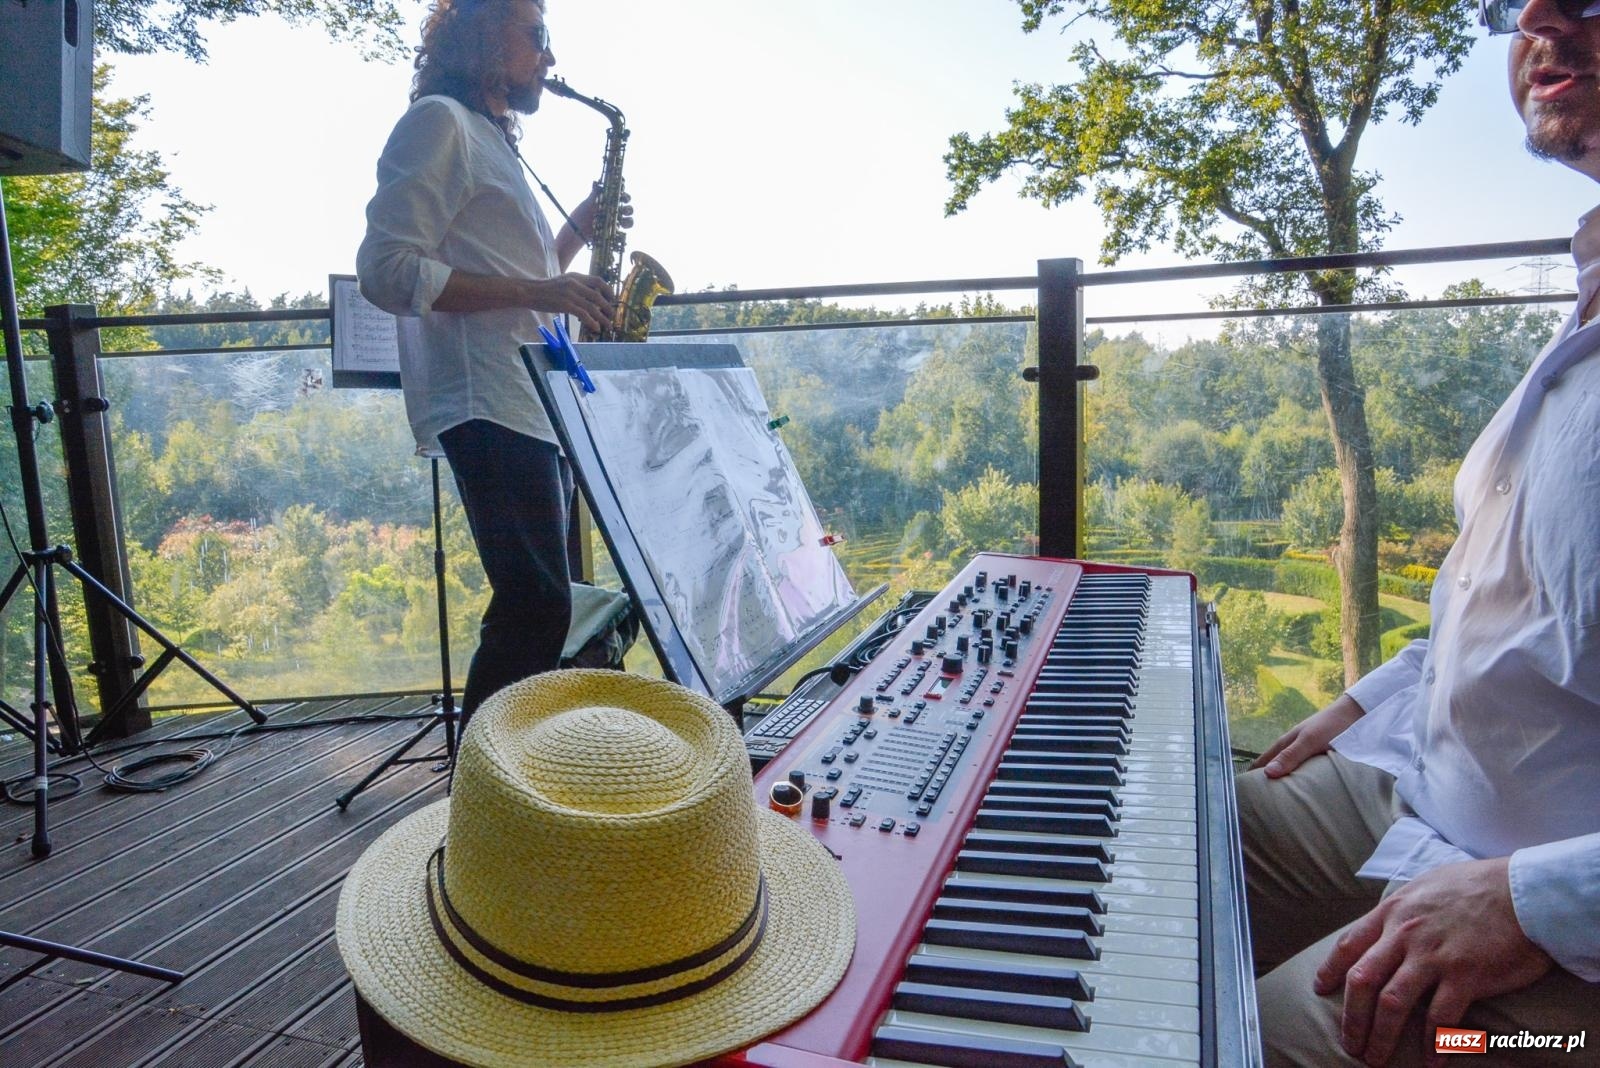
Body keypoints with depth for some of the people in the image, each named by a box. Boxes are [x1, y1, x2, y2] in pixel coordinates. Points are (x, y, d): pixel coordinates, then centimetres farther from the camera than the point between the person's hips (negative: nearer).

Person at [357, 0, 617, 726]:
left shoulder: (491, 140, 27)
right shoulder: (438, 122, -3)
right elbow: (387, 270, -15)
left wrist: (576, 233, 14)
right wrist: (536, 291, -18)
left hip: (531, 407, 10)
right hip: (488, 407, -10)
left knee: (537, 607, 12)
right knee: (537, 607, -15)